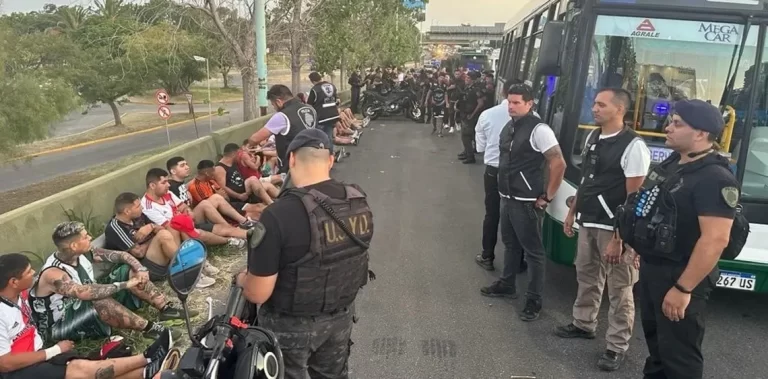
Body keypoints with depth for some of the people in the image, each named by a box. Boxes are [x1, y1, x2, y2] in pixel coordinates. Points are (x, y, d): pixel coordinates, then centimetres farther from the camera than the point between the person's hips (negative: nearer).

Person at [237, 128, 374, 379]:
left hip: (292, 325, -4)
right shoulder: (359, 203, -11)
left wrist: (243, 279, -2)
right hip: (342, 315, 5)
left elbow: (257, 294, -24)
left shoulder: (278, 215, -30)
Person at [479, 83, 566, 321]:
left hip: (526, 202, -8)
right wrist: (504, 190, 16)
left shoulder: (538, 130, -17)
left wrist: (546, 197, -15)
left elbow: (559, 164, -19)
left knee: (533, 251, 2)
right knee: (510, 244, 21)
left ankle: (534, 301, 12)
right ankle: (507, 285, 38)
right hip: (507, 198, 8)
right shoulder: (509, 127, 9)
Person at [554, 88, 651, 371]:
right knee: (587, 277, 20)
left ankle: (617, 346, 15)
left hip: (613, 228, -7)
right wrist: (572, 212, 18)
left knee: (619, 288, 4)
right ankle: (583, 324, 38)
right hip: (588, 223, 7)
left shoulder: (633, 146, -16)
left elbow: (634, 196, -17)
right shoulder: (593, 137, 8)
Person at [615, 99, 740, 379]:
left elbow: (716, 240, -30)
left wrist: (683, 289, -29)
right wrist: (621, 239, 21)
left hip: (679, 276, -9)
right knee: (655, 339, 24)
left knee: (678, 353, 3)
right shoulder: (672, 163, 8)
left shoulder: (715, 179, -23)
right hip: (651, 267, 9)